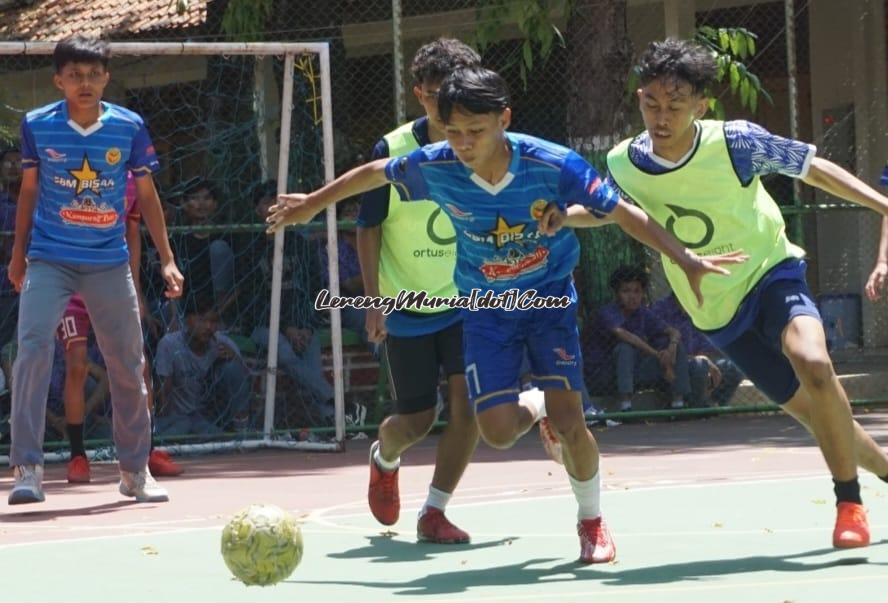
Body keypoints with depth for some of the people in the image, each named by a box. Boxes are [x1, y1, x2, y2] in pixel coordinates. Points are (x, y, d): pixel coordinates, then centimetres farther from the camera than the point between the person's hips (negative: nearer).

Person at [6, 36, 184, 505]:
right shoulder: (37, 126, -4)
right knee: (33, 348, -18)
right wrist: (18, 252, 13)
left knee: (128, 364, 6)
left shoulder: (129, 127, -3)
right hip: (49, 259, -1)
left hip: (109, 263, 1)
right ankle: (27, 467, -14)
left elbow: (146, 195, 5)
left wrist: (167, 259, 3)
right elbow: (29, 189, 10)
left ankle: (135, 470, 22)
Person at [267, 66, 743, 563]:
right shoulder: (434, 167, -20)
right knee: (497, 431, -9)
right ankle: (534, 410, 31)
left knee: (569, 420, -12)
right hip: (486, 305, 2)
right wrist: (312, 204, 13)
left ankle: (593, 522, 16)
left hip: (550, 297, -2)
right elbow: (374, 174, 0)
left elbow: (623, 213, -17)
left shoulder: (554, 165, -26)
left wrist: (687, 259, -22)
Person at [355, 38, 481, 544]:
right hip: (407, 306, -1)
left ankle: (434, 512, 0)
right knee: (416, 421, 4)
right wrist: (373, 300, -11)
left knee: (468, 403, -15)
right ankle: (384, 459, 41)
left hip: (468, 301, 1)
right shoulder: (393, 151, -13)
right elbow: (369, 228, -5)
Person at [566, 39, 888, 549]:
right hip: (719, 314, 4)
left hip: (772, 272, -3)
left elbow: (814, 168, -8)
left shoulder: (734, 142, -20)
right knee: (809, 408, 3)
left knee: (813, 364, -31)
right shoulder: (625, 164, -10)